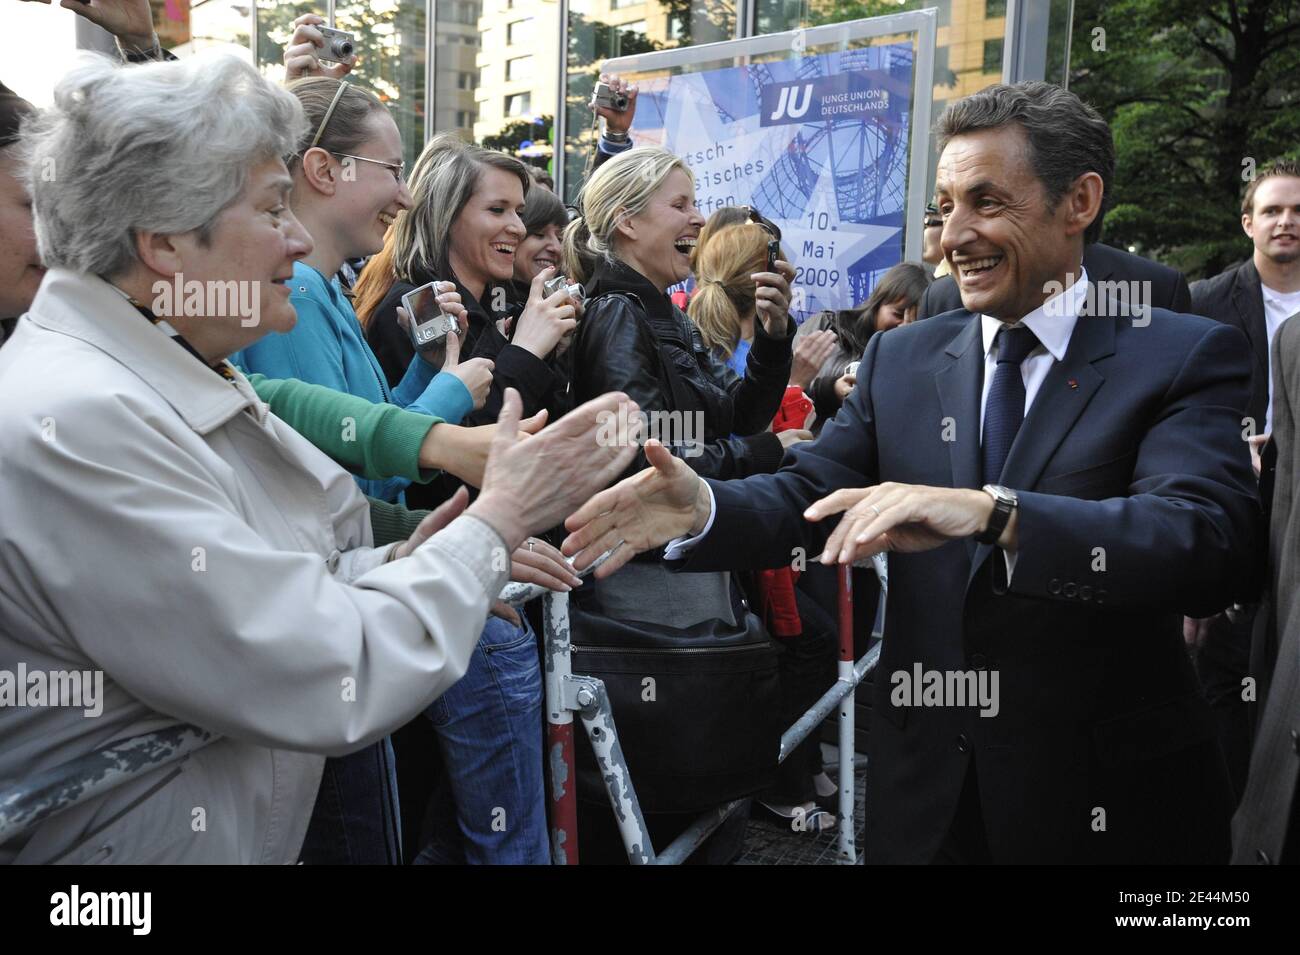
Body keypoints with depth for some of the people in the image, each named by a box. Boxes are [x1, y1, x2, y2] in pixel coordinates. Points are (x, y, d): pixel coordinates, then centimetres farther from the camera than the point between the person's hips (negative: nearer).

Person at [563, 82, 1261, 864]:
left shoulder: (1187, 357, -10)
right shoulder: (901, 359, 3)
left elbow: (1211, 541, -26)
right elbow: (808, 492, -4)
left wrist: (992, 512, -41)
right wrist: (700, 506, -26)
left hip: (1112, 797, -3)